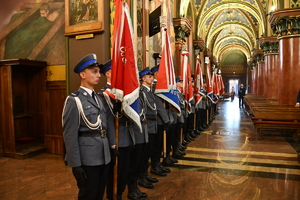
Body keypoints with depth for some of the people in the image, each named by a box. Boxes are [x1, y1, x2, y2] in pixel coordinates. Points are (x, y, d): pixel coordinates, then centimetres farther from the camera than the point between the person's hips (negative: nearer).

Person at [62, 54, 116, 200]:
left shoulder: (100, 99, 11)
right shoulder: (74, 100, -11)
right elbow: (70, 135, -15)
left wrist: (112, 146, 9)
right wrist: (75, 165, -16)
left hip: (104, 157, 6)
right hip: (87, 160, -6)